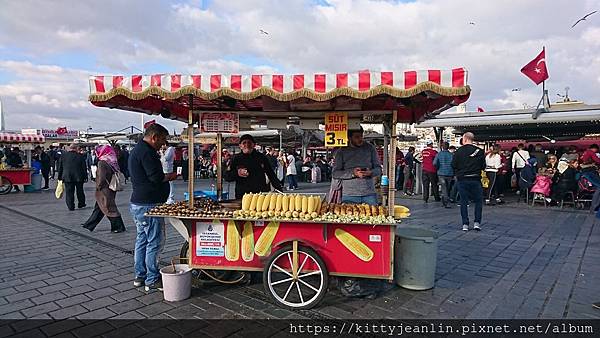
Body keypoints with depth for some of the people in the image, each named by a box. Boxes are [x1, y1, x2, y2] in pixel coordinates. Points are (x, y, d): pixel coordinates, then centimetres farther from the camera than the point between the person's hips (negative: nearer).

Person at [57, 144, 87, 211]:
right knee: (80, 191, 14)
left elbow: (60, 167, 7)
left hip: (67, 177, 0)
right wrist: (85, 177, 6)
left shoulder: (63, 155, 2)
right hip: (79, 177, 0)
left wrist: (60, 177, 13)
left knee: (69, 192, 4)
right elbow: (84, 168, -1)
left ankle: (70, 206, 3)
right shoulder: (80, 156, -4)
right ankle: (81, 204, 24)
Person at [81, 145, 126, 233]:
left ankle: (119, 226, 6)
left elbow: (102, 178, -22)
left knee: (109, 208, 0)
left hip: (104, 190, -8)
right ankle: (89, 225, 30)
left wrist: (98, 186, -7)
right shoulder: (113, 161, 5)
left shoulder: (102, 163, -17)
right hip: (111, 188, 8)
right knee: (98, 207, 18)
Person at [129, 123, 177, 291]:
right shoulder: (147, 152, -17)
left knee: (141, 240, 16)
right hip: (148, 205, -11)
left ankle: (140, 276, 25)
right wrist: (170, 176, -5)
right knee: (154, 242, -3)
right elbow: (157, 177, -23)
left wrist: (165, 176, 13)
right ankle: (152, 280, 4)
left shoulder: (136, 150, 18)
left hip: (137, 203, 11)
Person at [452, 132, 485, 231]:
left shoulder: (458, 151, -5)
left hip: (462, 179, 0)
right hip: (475, 179, 0)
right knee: (478, 201, 13)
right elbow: (483, 166, 1)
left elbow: (453, 165, -4)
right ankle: (477, 222, 8)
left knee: (463, 202, 7)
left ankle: (465, 224, 7)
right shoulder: (479, 151, -3)